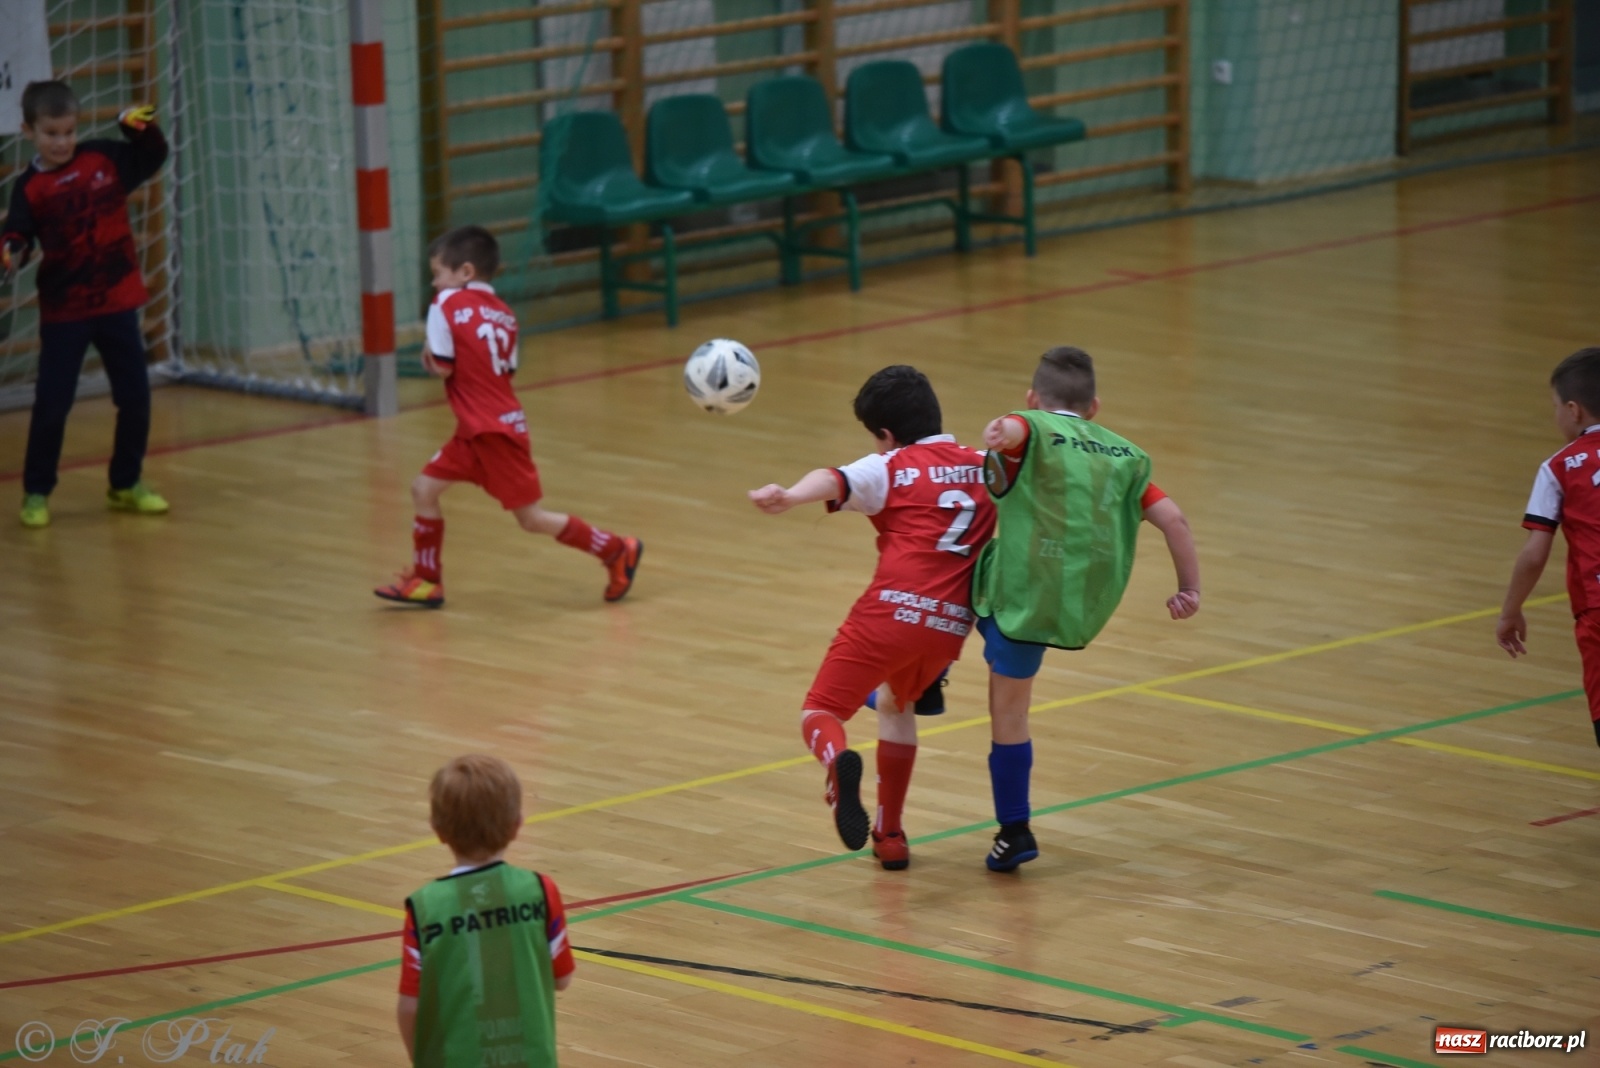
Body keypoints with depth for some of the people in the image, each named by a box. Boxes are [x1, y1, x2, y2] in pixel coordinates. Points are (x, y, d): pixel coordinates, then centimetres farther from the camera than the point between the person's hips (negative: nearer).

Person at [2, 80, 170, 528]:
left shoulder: (104, 158, -1)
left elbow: (152, 157, 13)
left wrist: (141, 127, -6)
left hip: (117, 301, 3)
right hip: (63, 311, -3)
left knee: (135, 396, 9)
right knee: (52, 404, -3)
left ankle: (126, 484, 26)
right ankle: (36, 492, 11)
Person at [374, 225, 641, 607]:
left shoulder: (448, 304, -11)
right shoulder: (503, 314, 11)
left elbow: (443, 369, -15)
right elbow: (506, 369, 9)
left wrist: (429, 356, 6)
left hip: (493, 431, -9)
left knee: (533, 518, -1)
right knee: (424, 489, 12)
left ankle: (617, 551, 6)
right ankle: (426, 580, 18)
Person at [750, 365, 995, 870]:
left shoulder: (889, 468, 4)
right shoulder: (983, 468, 18)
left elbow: (835, 481, -16)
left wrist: (788, 497, -35)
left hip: (890, 611, -5)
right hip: (950, 626, 5)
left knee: (818, 714, 1)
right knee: (896, 703, 32)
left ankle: (838, 762, -36)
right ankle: (889, 836, 31)